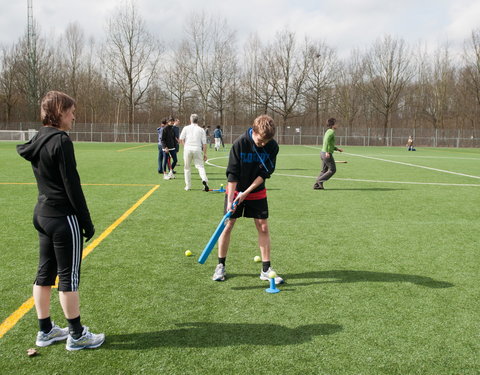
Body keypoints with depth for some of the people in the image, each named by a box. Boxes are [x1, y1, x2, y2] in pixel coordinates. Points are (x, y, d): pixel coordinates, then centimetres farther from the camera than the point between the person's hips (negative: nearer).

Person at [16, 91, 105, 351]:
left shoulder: (38, 140, 10)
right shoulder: (61, 140, -17)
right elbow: (72, 185, -19)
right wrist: (87, 222, -12)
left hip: (43, 213, 9)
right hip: (63, 217, -9)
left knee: (45, 273, 15)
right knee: (69, 276, 1)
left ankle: (45, 331, 28)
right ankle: (76, 335, 14)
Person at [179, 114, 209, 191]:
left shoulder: (186, 128, 8)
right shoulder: (201, 130, 8)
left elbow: (181, 139, 0)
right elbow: (204, 143, 4)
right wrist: (205, 154, 8)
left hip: (187, 148, 0)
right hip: (198, 149, 0)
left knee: (187, 167, 11)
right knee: (200, 166, -1)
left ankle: (188, 186, 14)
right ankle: (204, 179, -28)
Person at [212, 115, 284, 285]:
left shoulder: (273, 147, -16)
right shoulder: (240, 143, -22)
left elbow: (265, 173, -12)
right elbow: (232, 174, -20)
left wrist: (246, 192, -18)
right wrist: (230, 201, -24)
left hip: (257, 192, 2)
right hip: (236, 190, -2)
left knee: (263, 227, -1)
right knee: (228, 225, 0)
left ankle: (266, 269, 7)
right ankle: (220, 266, 15)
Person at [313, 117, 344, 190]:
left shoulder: (328, 131, 18)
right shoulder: (331, 132, -13)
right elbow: (326, 140, -30)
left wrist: (337, 149, 21)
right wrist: (327, 152, -31)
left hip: (323, 153, 10)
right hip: (327, 154, -10)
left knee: (324, 170, 13)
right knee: (332, 170, 1)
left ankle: (316, 185, 10)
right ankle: (320, 180, -3)